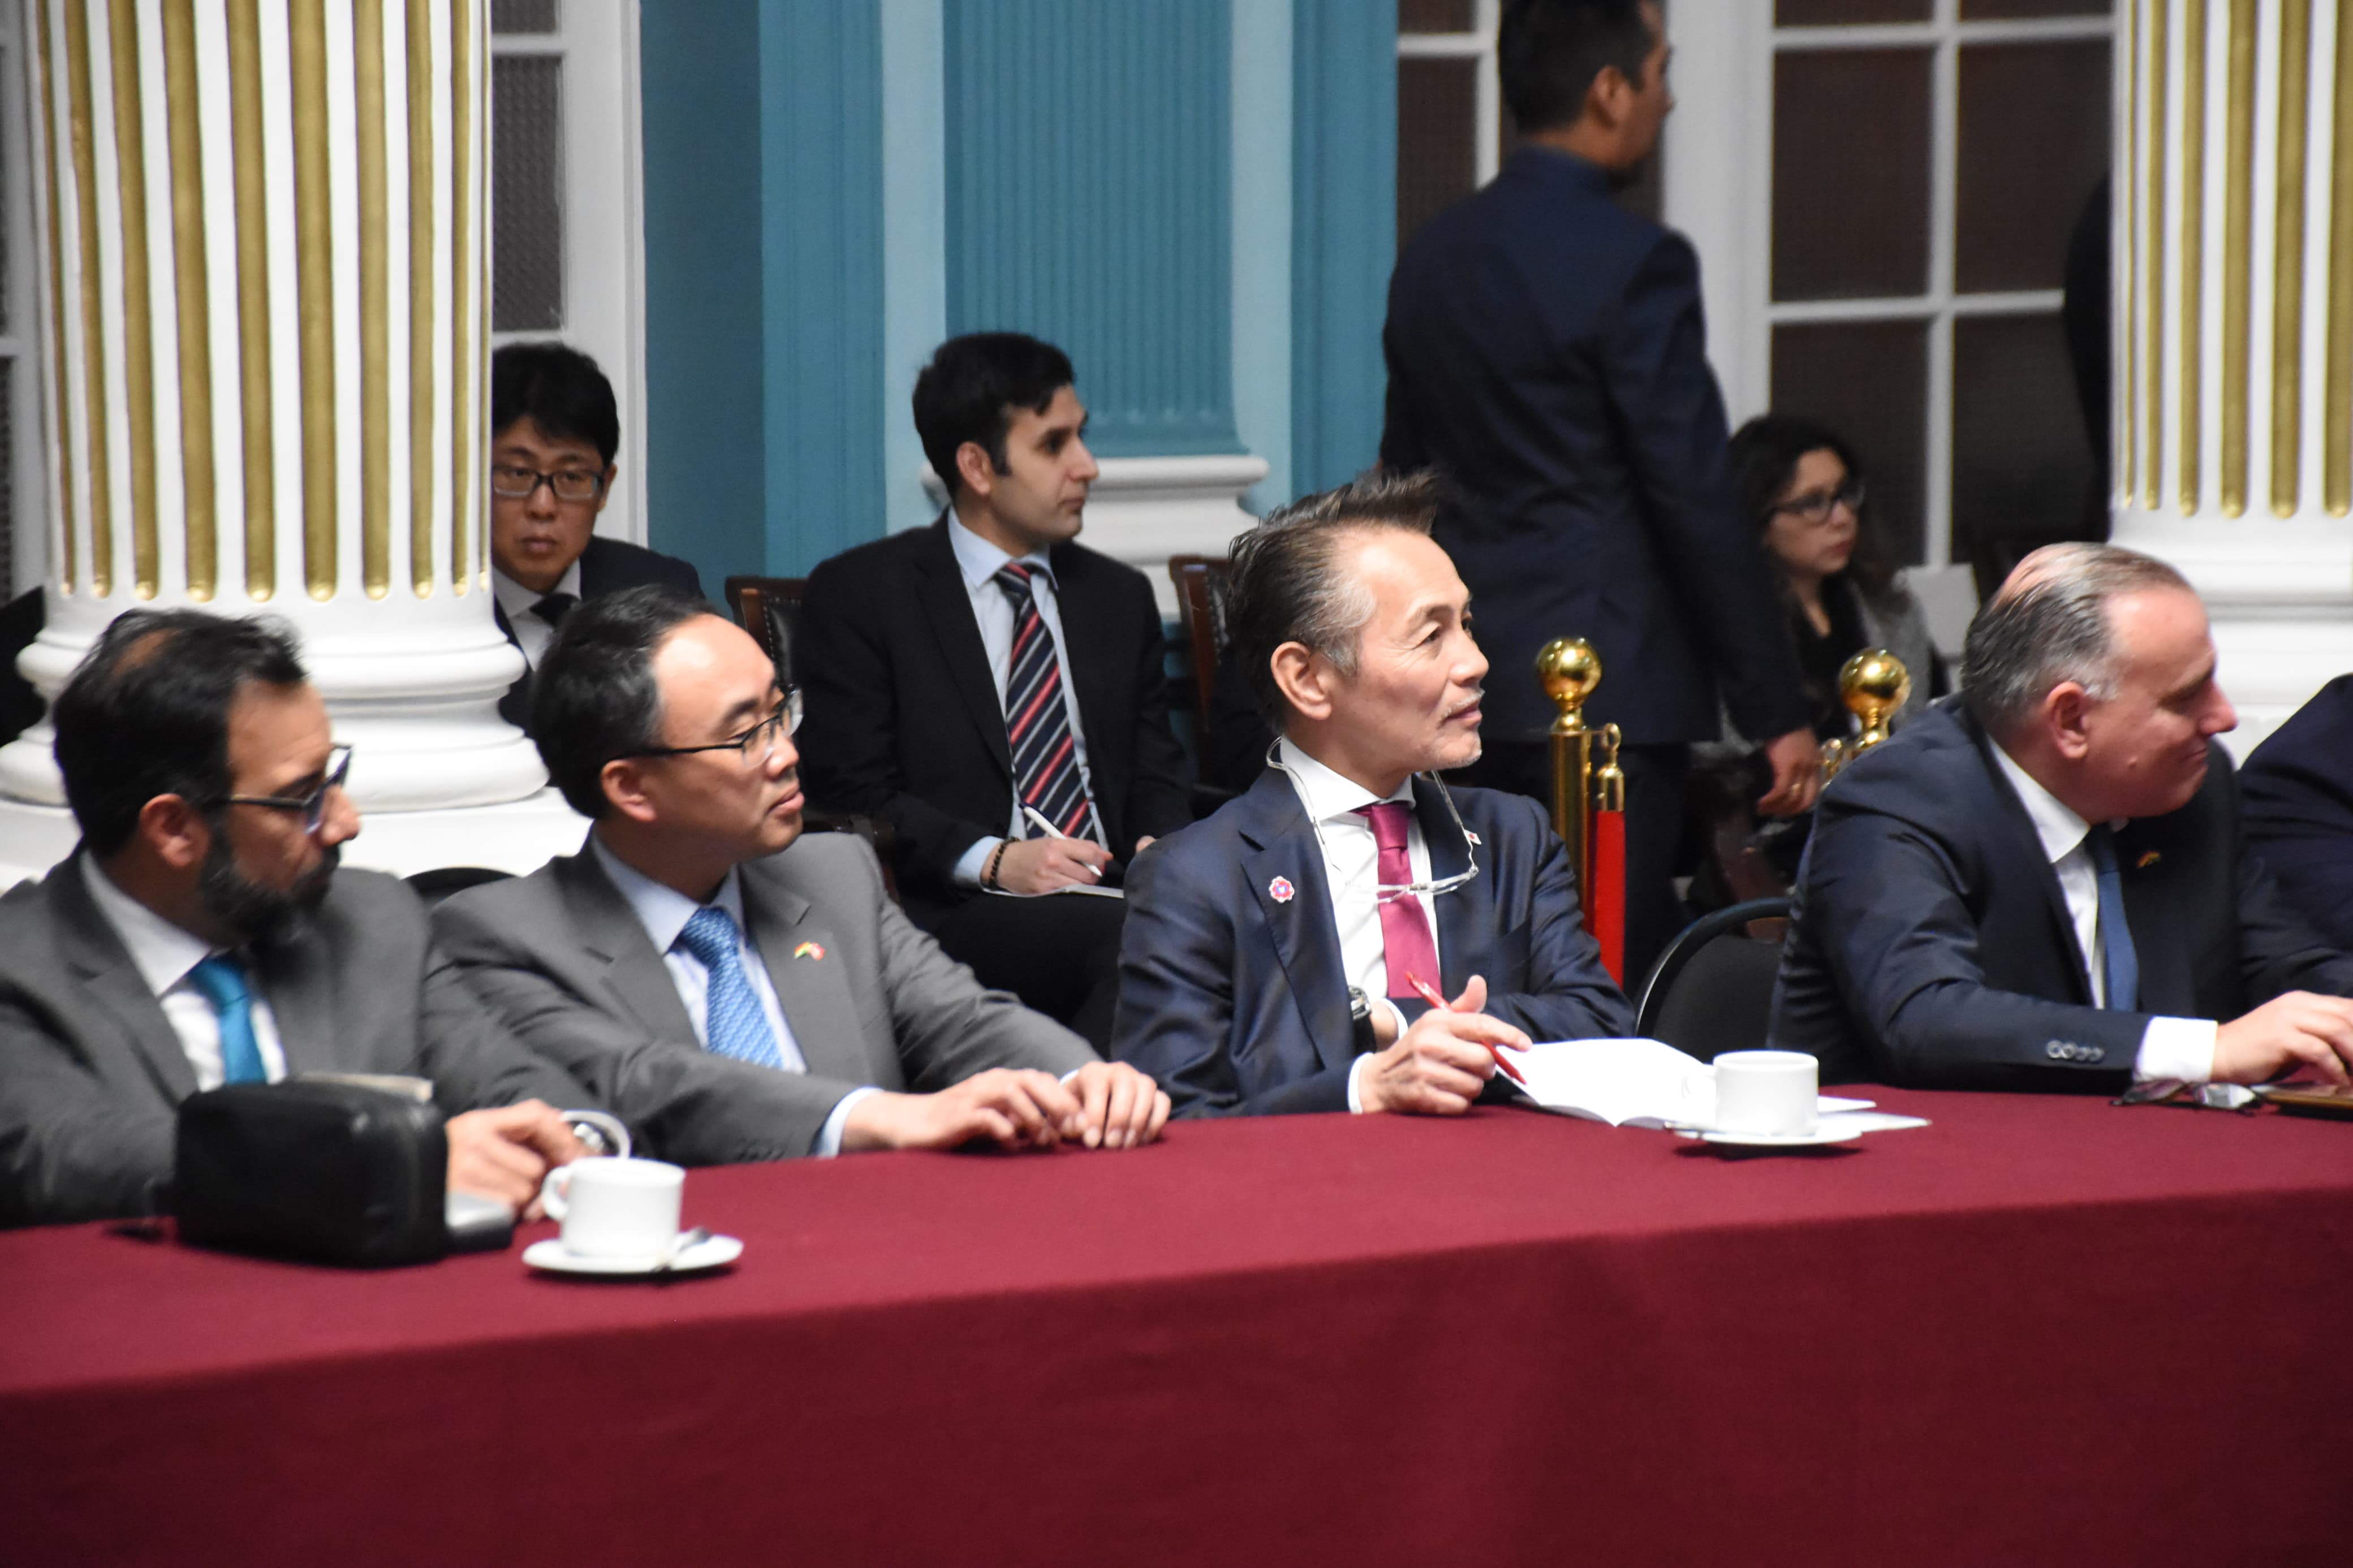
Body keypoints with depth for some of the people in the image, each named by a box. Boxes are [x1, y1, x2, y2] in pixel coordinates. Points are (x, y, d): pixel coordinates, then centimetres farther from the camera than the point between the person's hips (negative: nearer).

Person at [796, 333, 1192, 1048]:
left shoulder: (1119, 597, 22)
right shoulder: (858, 594, 5)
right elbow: (853, 793, -2)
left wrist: (1159, 846, -4)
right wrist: (992, 860, -16)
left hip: (1115, 896, 5)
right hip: (955, 910, -5)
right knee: (1134, 937, -36)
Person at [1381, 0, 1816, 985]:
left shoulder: (1430, 258, 11)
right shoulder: (1633, 262, -13)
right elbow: (1698, 505, -14)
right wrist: (1777, 715, -9)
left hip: (1466, 694, 8)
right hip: (1612, 691, -8)